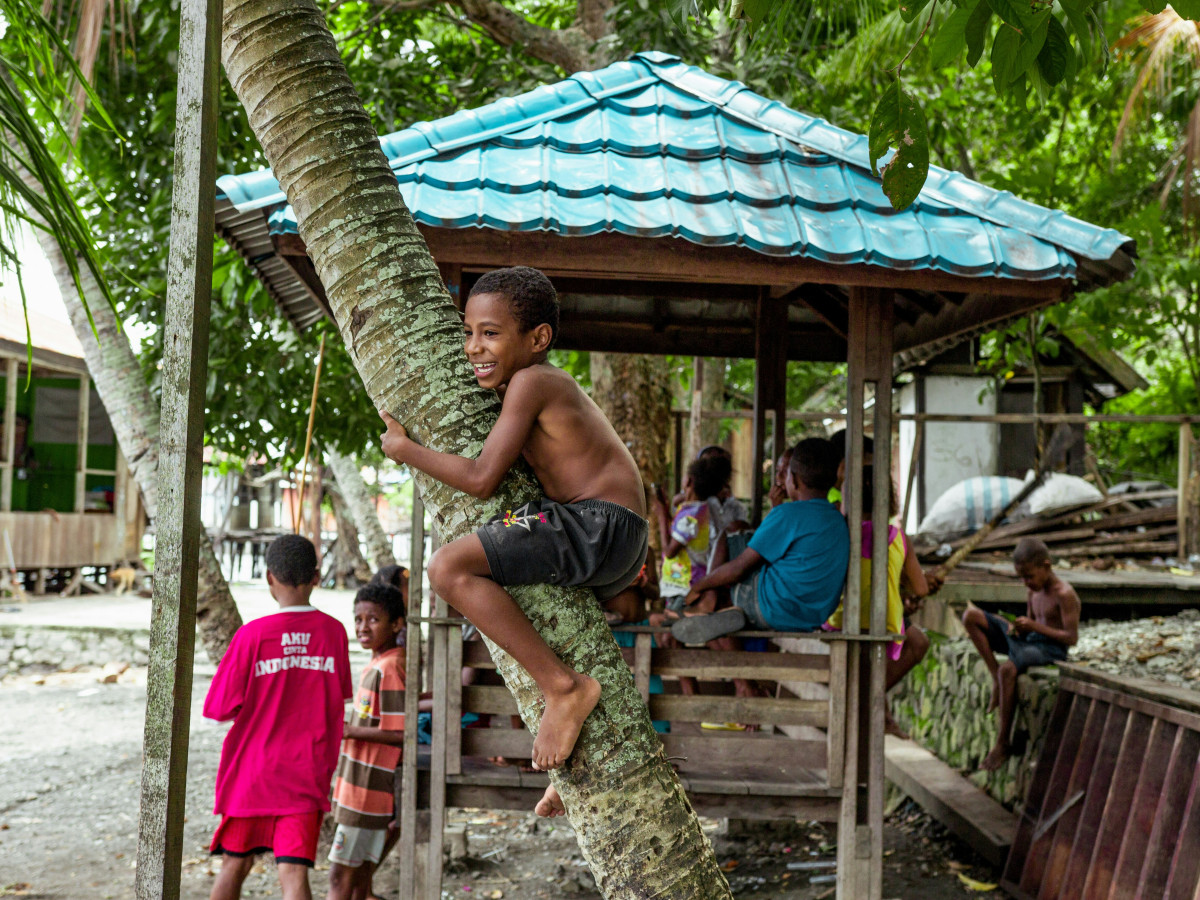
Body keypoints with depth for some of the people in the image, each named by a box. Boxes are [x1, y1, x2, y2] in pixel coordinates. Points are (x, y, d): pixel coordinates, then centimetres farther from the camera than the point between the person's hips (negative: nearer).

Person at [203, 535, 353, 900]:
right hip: (306, 775, 1)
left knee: (235, 865, 17)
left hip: (251, 772, -1)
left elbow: (221, 708, -8)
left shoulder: (252, 634, -11)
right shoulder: (333, 631, -2)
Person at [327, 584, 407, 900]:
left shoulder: (388, 669, -18)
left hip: (369, 793, -9)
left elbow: (402, 733, -23)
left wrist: (349, 730, -17)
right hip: (360, 791, 9)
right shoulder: (378, 665, 11)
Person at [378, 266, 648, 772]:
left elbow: (482, 479, -14)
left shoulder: (530, 383, -10)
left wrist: (404, 450, -1)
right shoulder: (551, 385, 18)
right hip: (618, 554, 11)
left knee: (449, 567, -21)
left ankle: (563, 686, -18)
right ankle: (570, 772, 34)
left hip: (600, 524, -11)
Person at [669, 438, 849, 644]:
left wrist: (697, 587, 1)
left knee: (725, 539, 8)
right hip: (811, 621, 8)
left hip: (775, 612, -8)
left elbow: (739, 567, -12)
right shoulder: (839, 520, 8)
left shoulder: (788, 514, -14)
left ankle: (708, 608, 2)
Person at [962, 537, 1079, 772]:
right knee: (971, 616, -6)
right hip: (1026, 640, 9)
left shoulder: (1064, 594, -14)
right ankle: (996, 680, -10)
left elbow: (1071, 638, -17)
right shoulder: (1034, 590, 11)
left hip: (1050, 648, -9)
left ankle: (1002, 744, -28)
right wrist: (1019, 627, -2)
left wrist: (1035, 627, -21)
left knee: (1008, 669, -40)